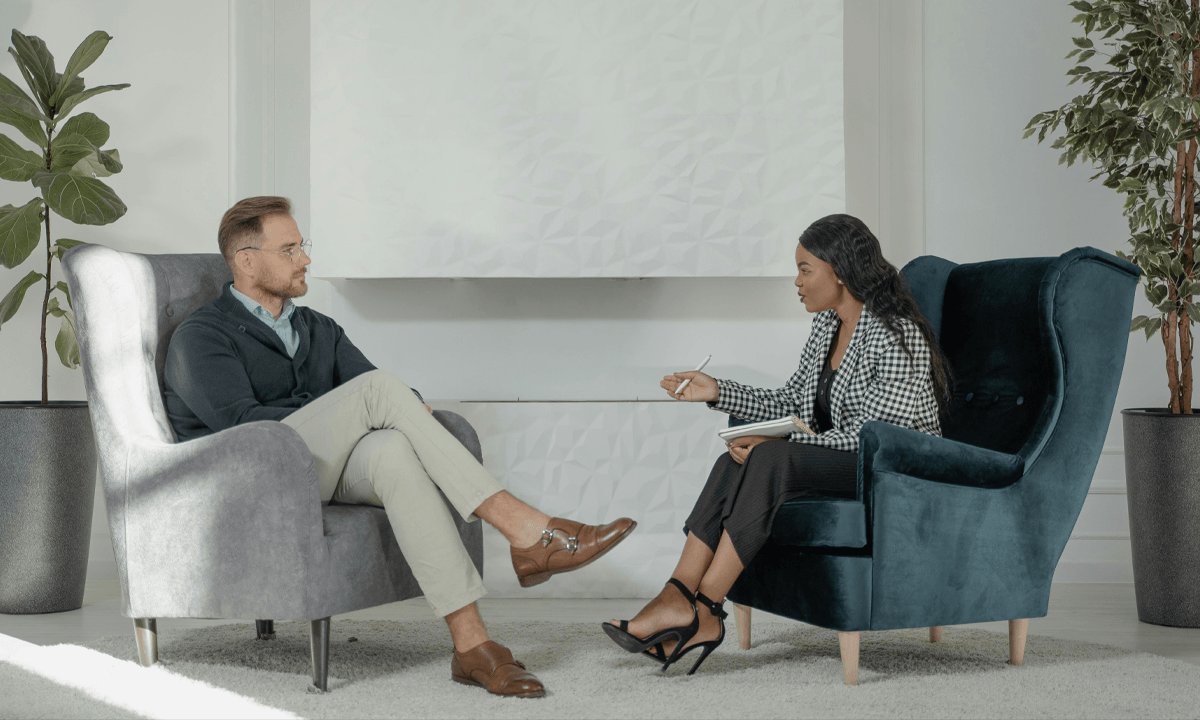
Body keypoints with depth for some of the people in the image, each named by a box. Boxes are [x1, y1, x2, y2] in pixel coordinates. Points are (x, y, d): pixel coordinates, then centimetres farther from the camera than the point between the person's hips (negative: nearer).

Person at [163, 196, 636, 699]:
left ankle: (471, 644, -44)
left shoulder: (318, 330, 24)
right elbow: (241, 421, -13)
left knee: (393, 450, -34)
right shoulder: (201, 337, 2)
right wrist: (355, 414, -14)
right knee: (379, 388, -27)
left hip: (324, 474, 5)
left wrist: (409, 410, -13)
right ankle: (526, 533, -35)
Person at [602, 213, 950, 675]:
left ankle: (701, 610, -27)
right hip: (839, 465, 8)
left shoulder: (895, 336, -17)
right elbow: (791, 403, 17)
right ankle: (679, 597, -27)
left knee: (769, 460, -30)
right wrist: (716, 392, 7)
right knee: (734, 462, -18)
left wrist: (773, 445, -23)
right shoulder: (826, 326, 10)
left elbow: (867, 435, -22)